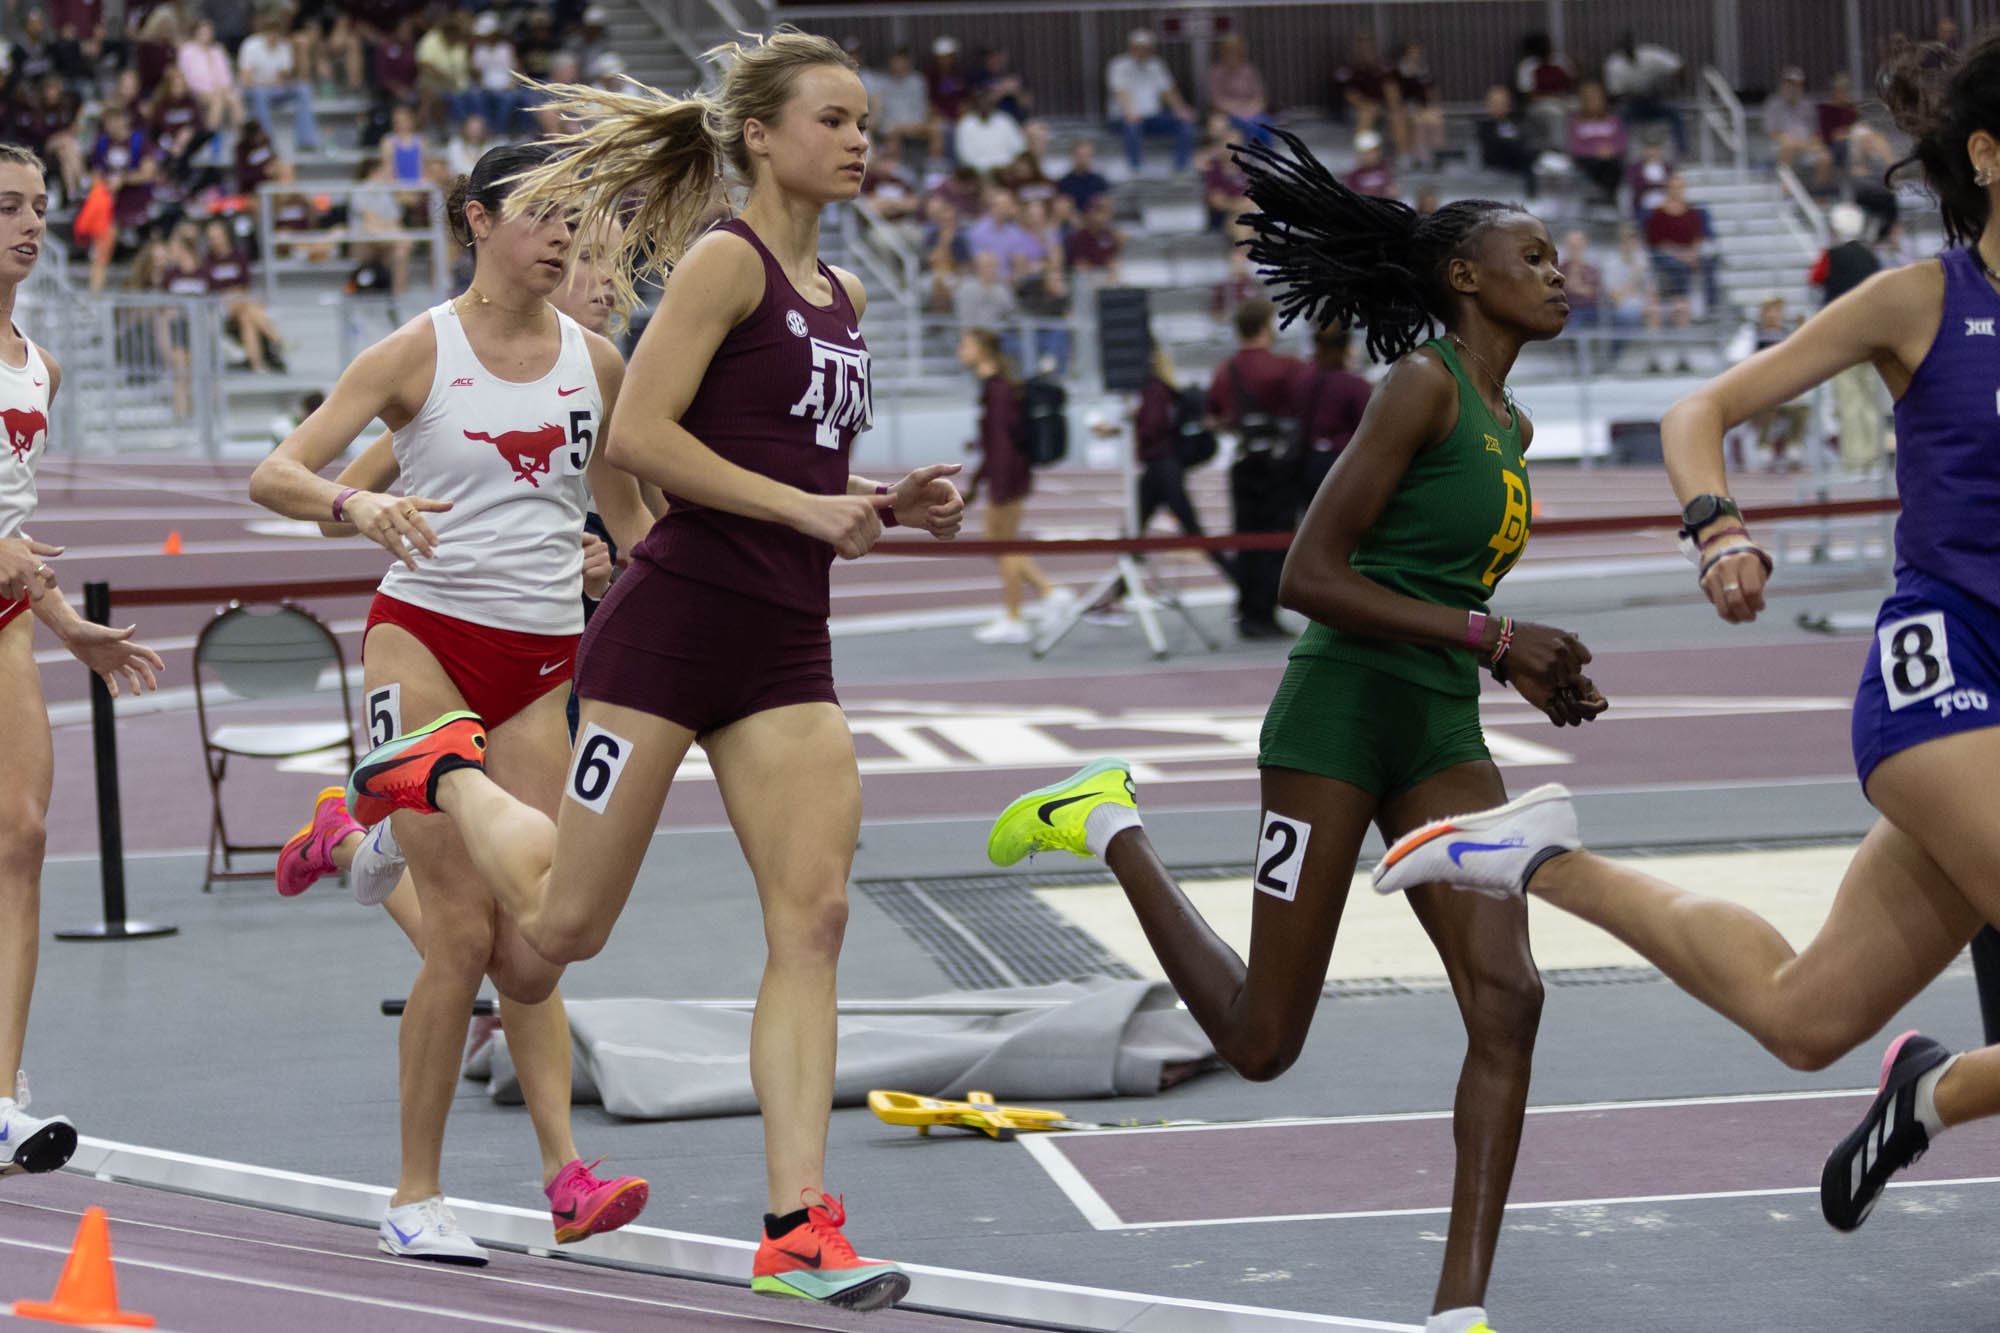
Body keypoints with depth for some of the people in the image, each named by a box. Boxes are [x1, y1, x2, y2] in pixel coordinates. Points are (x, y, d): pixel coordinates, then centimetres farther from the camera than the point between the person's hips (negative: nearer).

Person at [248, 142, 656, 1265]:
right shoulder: (419, 352, -2)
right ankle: (417, 1194, 1)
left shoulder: (596, 361, 9)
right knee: (463, 934, -9)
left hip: (544, 663, 4)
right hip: (425, 636, -4)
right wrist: (355, 502, -29)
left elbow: (625, 508, 22)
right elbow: (274, 475, -8)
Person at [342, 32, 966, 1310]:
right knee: (565, 926, 2)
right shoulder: (725, 261, -8)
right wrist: (805, 508, -18)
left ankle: (798, 1228, -7)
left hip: (788, 644, 7)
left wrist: (890, 502, 8)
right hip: (675, 619, -7)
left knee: (813, 917, -6)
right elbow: (639, 435, -16)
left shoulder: (841, 296, 16)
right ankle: (449, 772, 32)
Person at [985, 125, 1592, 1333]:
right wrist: (1489, 636, -20)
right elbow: (1310, 575, -17)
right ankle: (1111, 827, 24)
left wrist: (1532, 677, 10)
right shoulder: (1423, 383, -12)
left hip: (1441, 734, 8)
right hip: (1343, 706, -8)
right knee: (1262, 1043, 0)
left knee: (1507, 998, -12)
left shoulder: (1510, 425, 15)